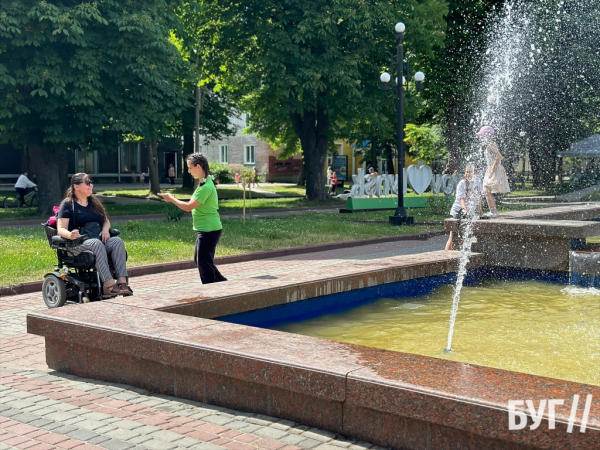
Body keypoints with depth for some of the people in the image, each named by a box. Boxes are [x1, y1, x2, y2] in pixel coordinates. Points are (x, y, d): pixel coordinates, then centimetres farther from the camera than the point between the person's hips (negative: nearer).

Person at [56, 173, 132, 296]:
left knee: (117, 241, -27)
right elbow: (61, 229, -5)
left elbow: (106, 220, 28)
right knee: (97, 244, -38)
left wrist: (105, 229, 2)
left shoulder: (94, 202, 23)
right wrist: (70, 235, -30)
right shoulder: (68, 204, 4)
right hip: (79, 243, -5)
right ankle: (108, 284, -46)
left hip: (100, 239, 5)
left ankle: (122, 281, -41)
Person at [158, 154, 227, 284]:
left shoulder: (206, 187, -22)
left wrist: (171, 198, -8)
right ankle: (222, 282, 27)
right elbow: (193, 205, 19)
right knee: (199, 259, 19)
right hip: (205, 229, 11)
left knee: (204, 262, -3)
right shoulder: (204, 183, 11)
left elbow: (188, 207, -19)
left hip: (209, 230, -11)